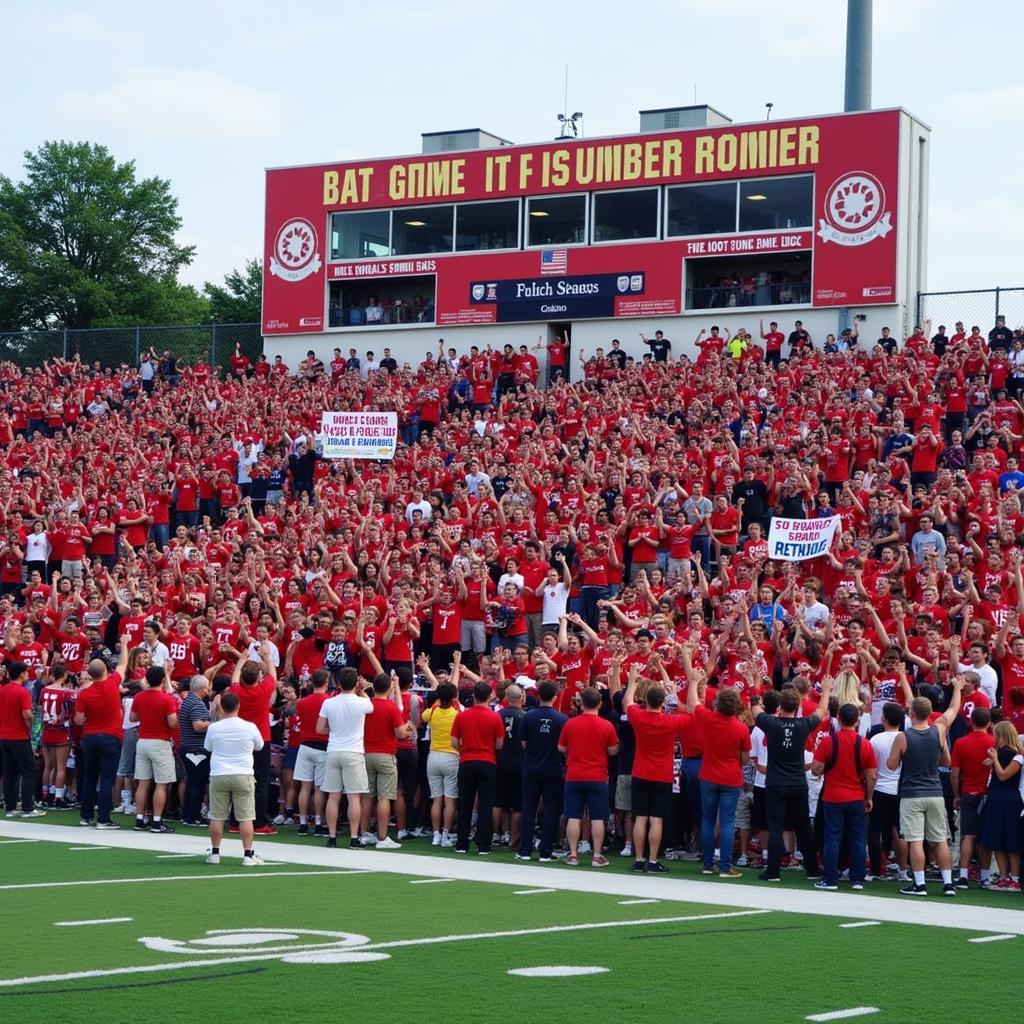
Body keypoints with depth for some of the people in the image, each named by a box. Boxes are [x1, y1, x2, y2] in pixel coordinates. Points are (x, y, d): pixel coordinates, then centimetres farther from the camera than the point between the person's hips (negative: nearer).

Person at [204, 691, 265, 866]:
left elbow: (207, 747, 14)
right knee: (246, 817, 1)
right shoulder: (249, 727, -7)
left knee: (217, 817, 8)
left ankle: (214, 852, 13)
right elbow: (259, 746, 11)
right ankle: (248, 854, 0)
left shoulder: (214, 728, -5)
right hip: (243, 776, -1)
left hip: (218, 776, 1)